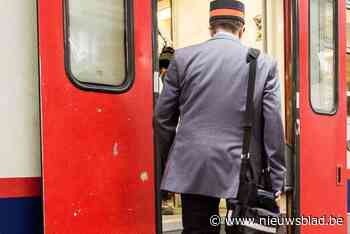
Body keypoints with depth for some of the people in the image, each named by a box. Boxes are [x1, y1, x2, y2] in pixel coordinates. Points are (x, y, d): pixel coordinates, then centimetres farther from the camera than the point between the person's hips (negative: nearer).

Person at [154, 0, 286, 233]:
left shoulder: (183, 57, 2)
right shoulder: (265, 64, 0)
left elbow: (163, 118, 5)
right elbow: (274, 127, -3)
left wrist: (170, 161, 18)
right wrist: (277, 181, 3)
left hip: (192, 169, 1)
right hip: (244, 172, 0)